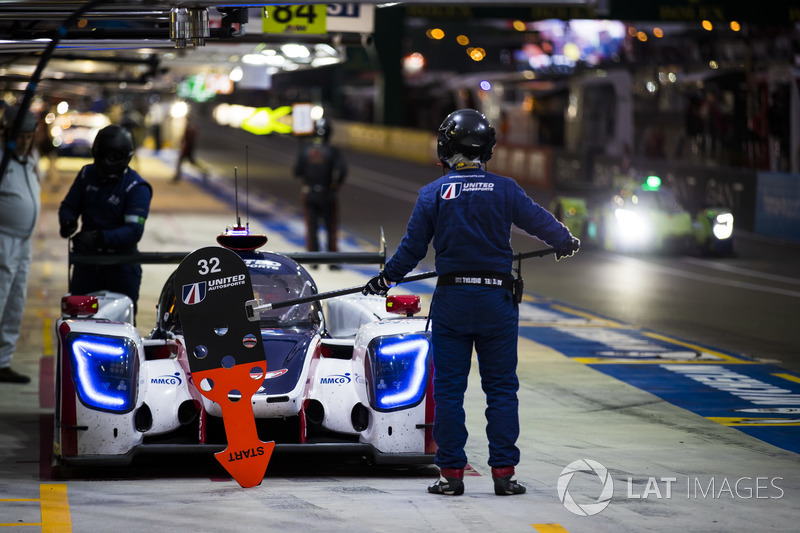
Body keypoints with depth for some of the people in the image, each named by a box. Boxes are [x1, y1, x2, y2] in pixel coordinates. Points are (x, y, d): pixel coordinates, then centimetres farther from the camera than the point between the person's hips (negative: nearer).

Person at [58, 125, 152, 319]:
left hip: (121, 265, -4)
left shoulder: (136, 187, -15)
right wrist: (67, 222, -15)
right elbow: (68, 206, 10)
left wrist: (100, 238, -38)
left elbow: (134, 231, -24)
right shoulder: (88, 174, 3)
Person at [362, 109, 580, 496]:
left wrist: (386, 278, 16)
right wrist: (565, 242, 27)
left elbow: (413, 247, -1)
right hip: (497, 300, 0)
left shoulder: (433, 194, -3)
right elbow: (539, 221, 6)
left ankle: (451, 473, 6)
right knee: (501, 388, 6)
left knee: (448, 388, 6)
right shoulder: (505, 190, -3)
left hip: (451, 301, 0)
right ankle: (503, 473, 4)